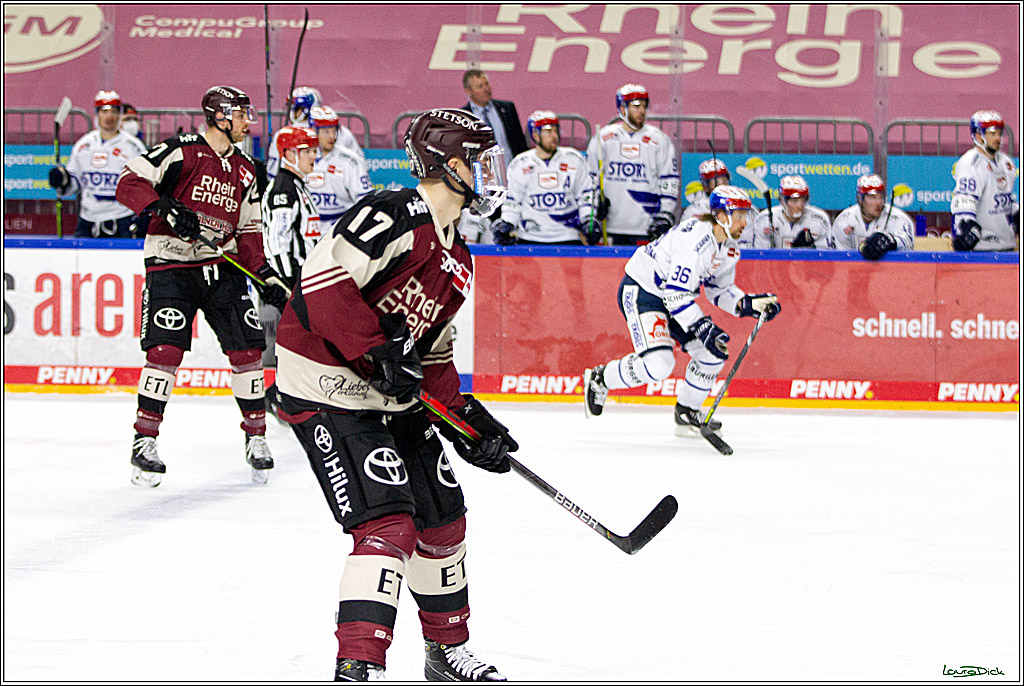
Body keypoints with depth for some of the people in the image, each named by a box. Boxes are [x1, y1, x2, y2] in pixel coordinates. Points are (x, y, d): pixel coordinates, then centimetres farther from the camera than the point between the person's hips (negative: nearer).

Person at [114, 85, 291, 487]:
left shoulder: (244, 171, 12)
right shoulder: (181, 153, -7)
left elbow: (249, 231, 16)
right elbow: (129, 183, -12)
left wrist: (266, 277, 4)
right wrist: (165, 207, -27)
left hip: (222, 266, 6)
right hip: (171, 264, -6)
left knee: (247, 348, -1)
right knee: (165, 349, -15)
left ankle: (256, 438, 13)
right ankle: (145, 442, -5)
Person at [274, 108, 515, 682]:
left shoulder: (458, 258, 15)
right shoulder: (398, 214, -16)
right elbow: (323, 280, -26)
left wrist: (468, 419, 9)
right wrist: (376, 354, -27)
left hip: (394, 398, 10)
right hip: (327, 389, -10)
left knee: (443, 520, 16)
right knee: (388, 523, -19)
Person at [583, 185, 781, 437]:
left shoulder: (729, 249, 1)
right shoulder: (695, 239, -29)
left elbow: (720, 290, 13)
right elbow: (676, 294, -31)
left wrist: (750, 304, -4)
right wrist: (704, 329, -33)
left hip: (674, 296, 10)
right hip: (640, 291, -10)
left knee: (713, 354, 3)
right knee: (658, 364, -24)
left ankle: (686, 414, 20)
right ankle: (600, 378, 1)